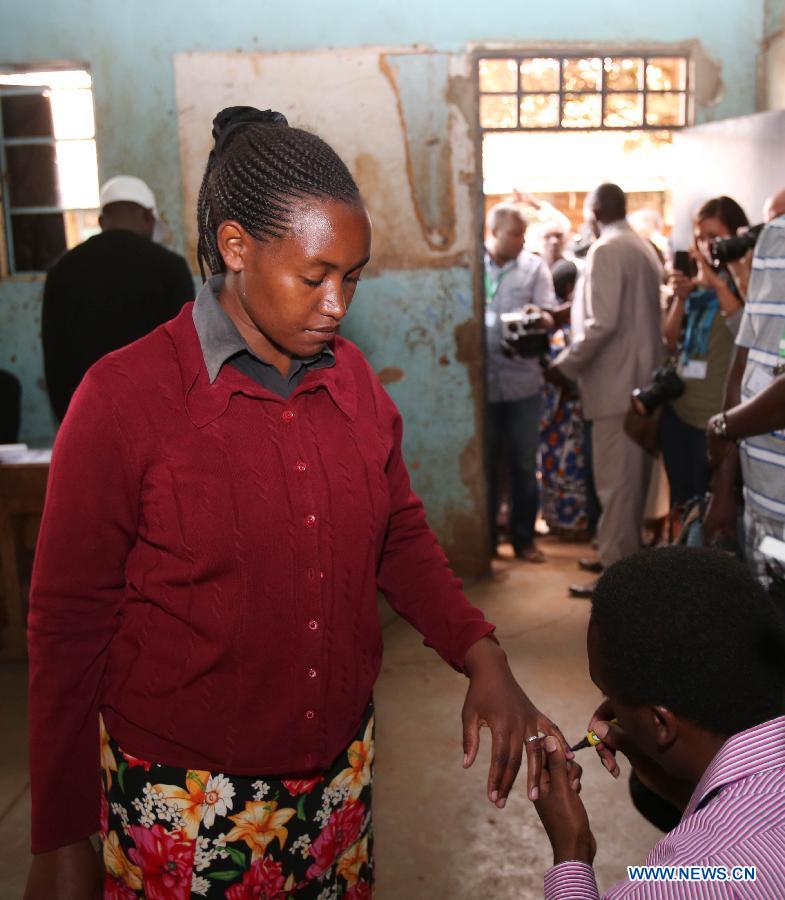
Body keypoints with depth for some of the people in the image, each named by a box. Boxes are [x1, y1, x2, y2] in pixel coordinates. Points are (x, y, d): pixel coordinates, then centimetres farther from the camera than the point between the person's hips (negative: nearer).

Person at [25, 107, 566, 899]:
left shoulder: (351, 377, -2)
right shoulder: (125, 397, -15)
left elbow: (400, 537, 9)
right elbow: (68, 627, -10)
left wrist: (481, 656, -7)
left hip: (342, 769, 5)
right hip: (188, 801, -4)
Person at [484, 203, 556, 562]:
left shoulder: (534, 266, 4)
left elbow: (549, 319, -3)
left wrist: (539, 316, -26)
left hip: (523, 381, 1)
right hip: (480, 380, -1)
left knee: (525, 464, 7)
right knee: (484, 464, 8)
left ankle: (524, 538, 19)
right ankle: (485, 540, 19)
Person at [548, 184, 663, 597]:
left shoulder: (606, 250, -13)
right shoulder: (644, 249, 15)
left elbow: (602, 323, -21)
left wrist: (565, 363, -11)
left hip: (616, 382, -9)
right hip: (640, 378, 9)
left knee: (615, 481, -5)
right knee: (632, 476, 15)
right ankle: (626, 555, 25)